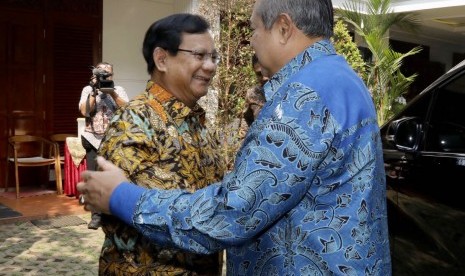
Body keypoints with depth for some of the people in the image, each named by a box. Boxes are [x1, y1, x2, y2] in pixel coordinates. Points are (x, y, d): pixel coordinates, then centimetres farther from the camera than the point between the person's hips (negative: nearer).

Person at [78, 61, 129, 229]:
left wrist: (112, 93, -17)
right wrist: (94, 92, -14)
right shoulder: (88, 90, 7)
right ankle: (96, 215, 6)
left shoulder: (119, 90, 8)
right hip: (93, 140, 0)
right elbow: (85, 111, -7)